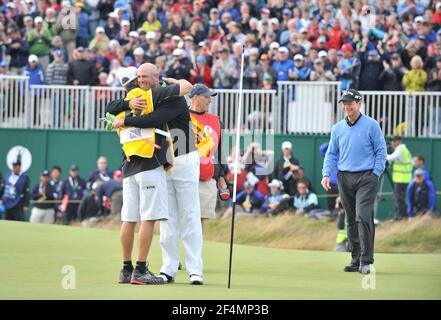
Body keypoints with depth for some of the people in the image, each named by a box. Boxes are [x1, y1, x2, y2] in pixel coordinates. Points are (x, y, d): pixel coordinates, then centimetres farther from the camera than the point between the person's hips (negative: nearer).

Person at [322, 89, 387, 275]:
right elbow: (331, 154, 15)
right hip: (345, 179, 5)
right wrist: (326, 174, 1)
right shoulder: (337, 128, 10)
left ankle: (366, 261, -14)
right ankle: (356, 260, 14)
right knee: (351, 221, 8)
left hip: (366, 177, -5)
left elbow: (381, 151, -1)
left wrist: (375, 174, -8)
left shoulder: (371, 125, -2)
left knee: (363, 217, -16)